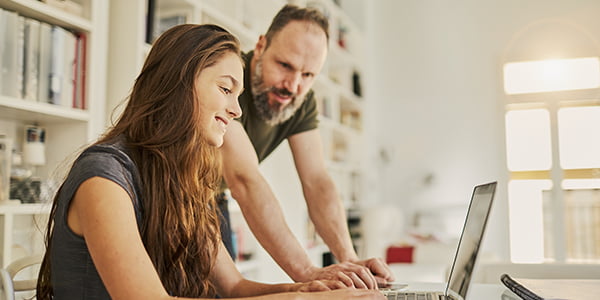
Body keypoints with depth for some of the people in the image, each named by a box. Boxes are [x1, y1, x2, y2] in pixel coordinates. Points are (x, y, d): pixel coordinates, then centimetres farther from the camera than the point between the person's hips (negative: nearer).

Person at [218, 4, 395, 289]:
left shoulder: (301, 101, -10)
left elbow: (316, 180, -16)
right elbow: (244, 180, -43)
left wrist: (348, 258, -31)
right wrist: (306, 272, -49)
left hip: (211, 202, 6)